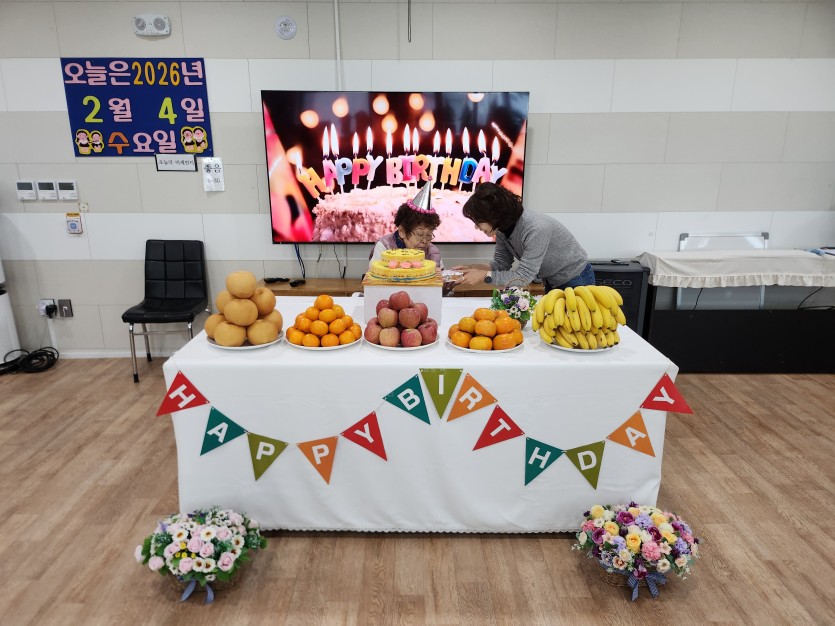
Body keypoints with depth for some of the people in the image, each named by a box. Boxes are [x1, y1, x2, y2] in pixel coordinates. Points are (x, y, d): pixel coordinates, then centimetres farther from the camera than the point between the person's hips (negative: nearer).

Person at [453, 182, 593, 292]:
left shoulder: (536, 229, -35)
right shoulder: (502, 229, -12)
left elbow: (524, 276, -34)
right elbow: (501, 264, -2)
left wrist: (485, 275, -33)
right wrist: (472, 268, -18)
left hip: (575, 280, -7)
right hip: (552, 283, 7)